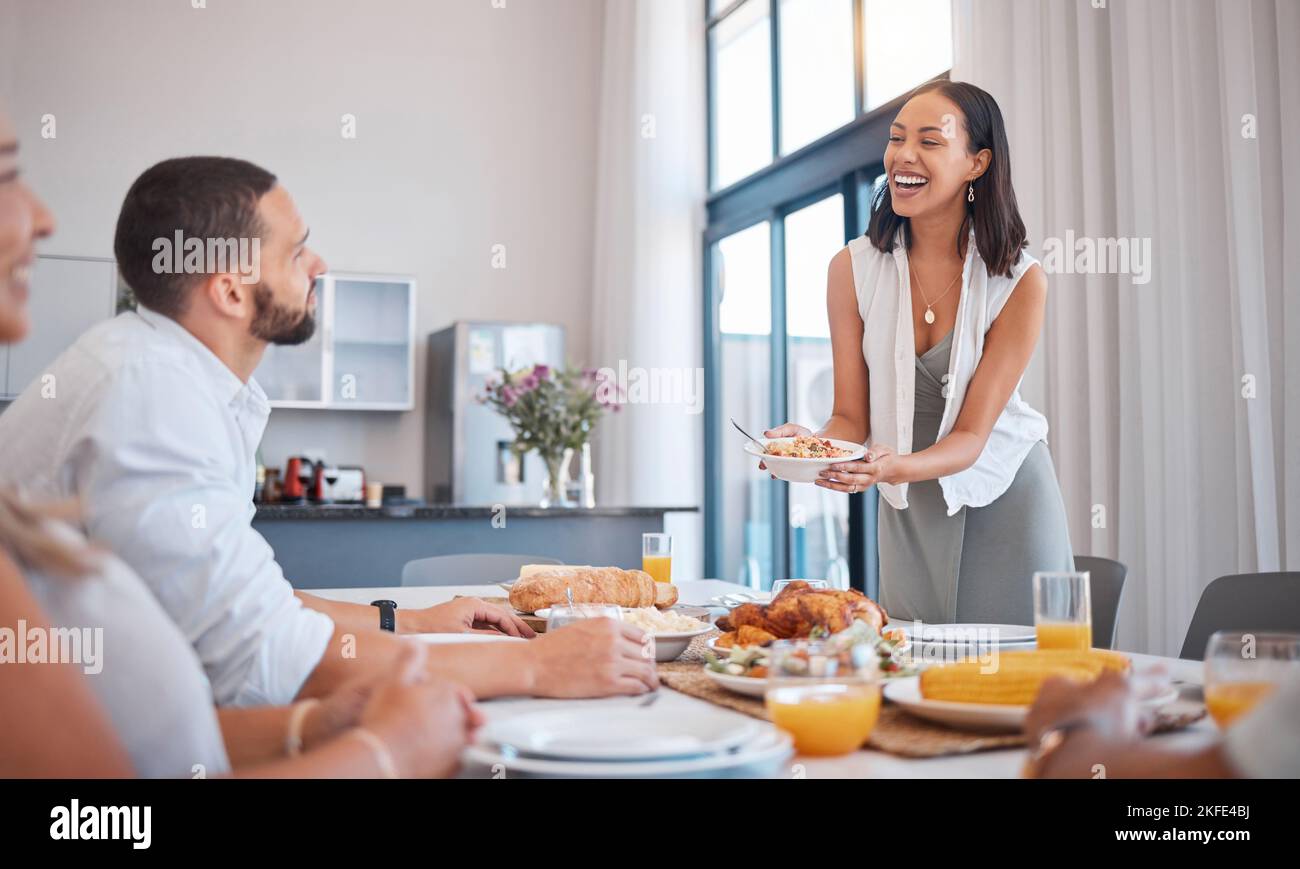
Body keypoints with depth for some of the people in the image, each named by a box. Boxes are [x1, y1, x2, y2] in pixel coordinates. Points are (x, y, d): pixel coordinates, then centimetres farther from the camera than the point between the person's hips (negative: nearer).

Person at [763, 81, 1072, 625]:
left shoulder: (1020, 280, -15)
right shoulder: (854, 268, -10)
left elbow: (972, 432, -17)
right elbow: (851, 416, -7)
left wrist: (896, 467, -36)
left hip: (1006, 503, -2)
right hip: (910, 515, 2)